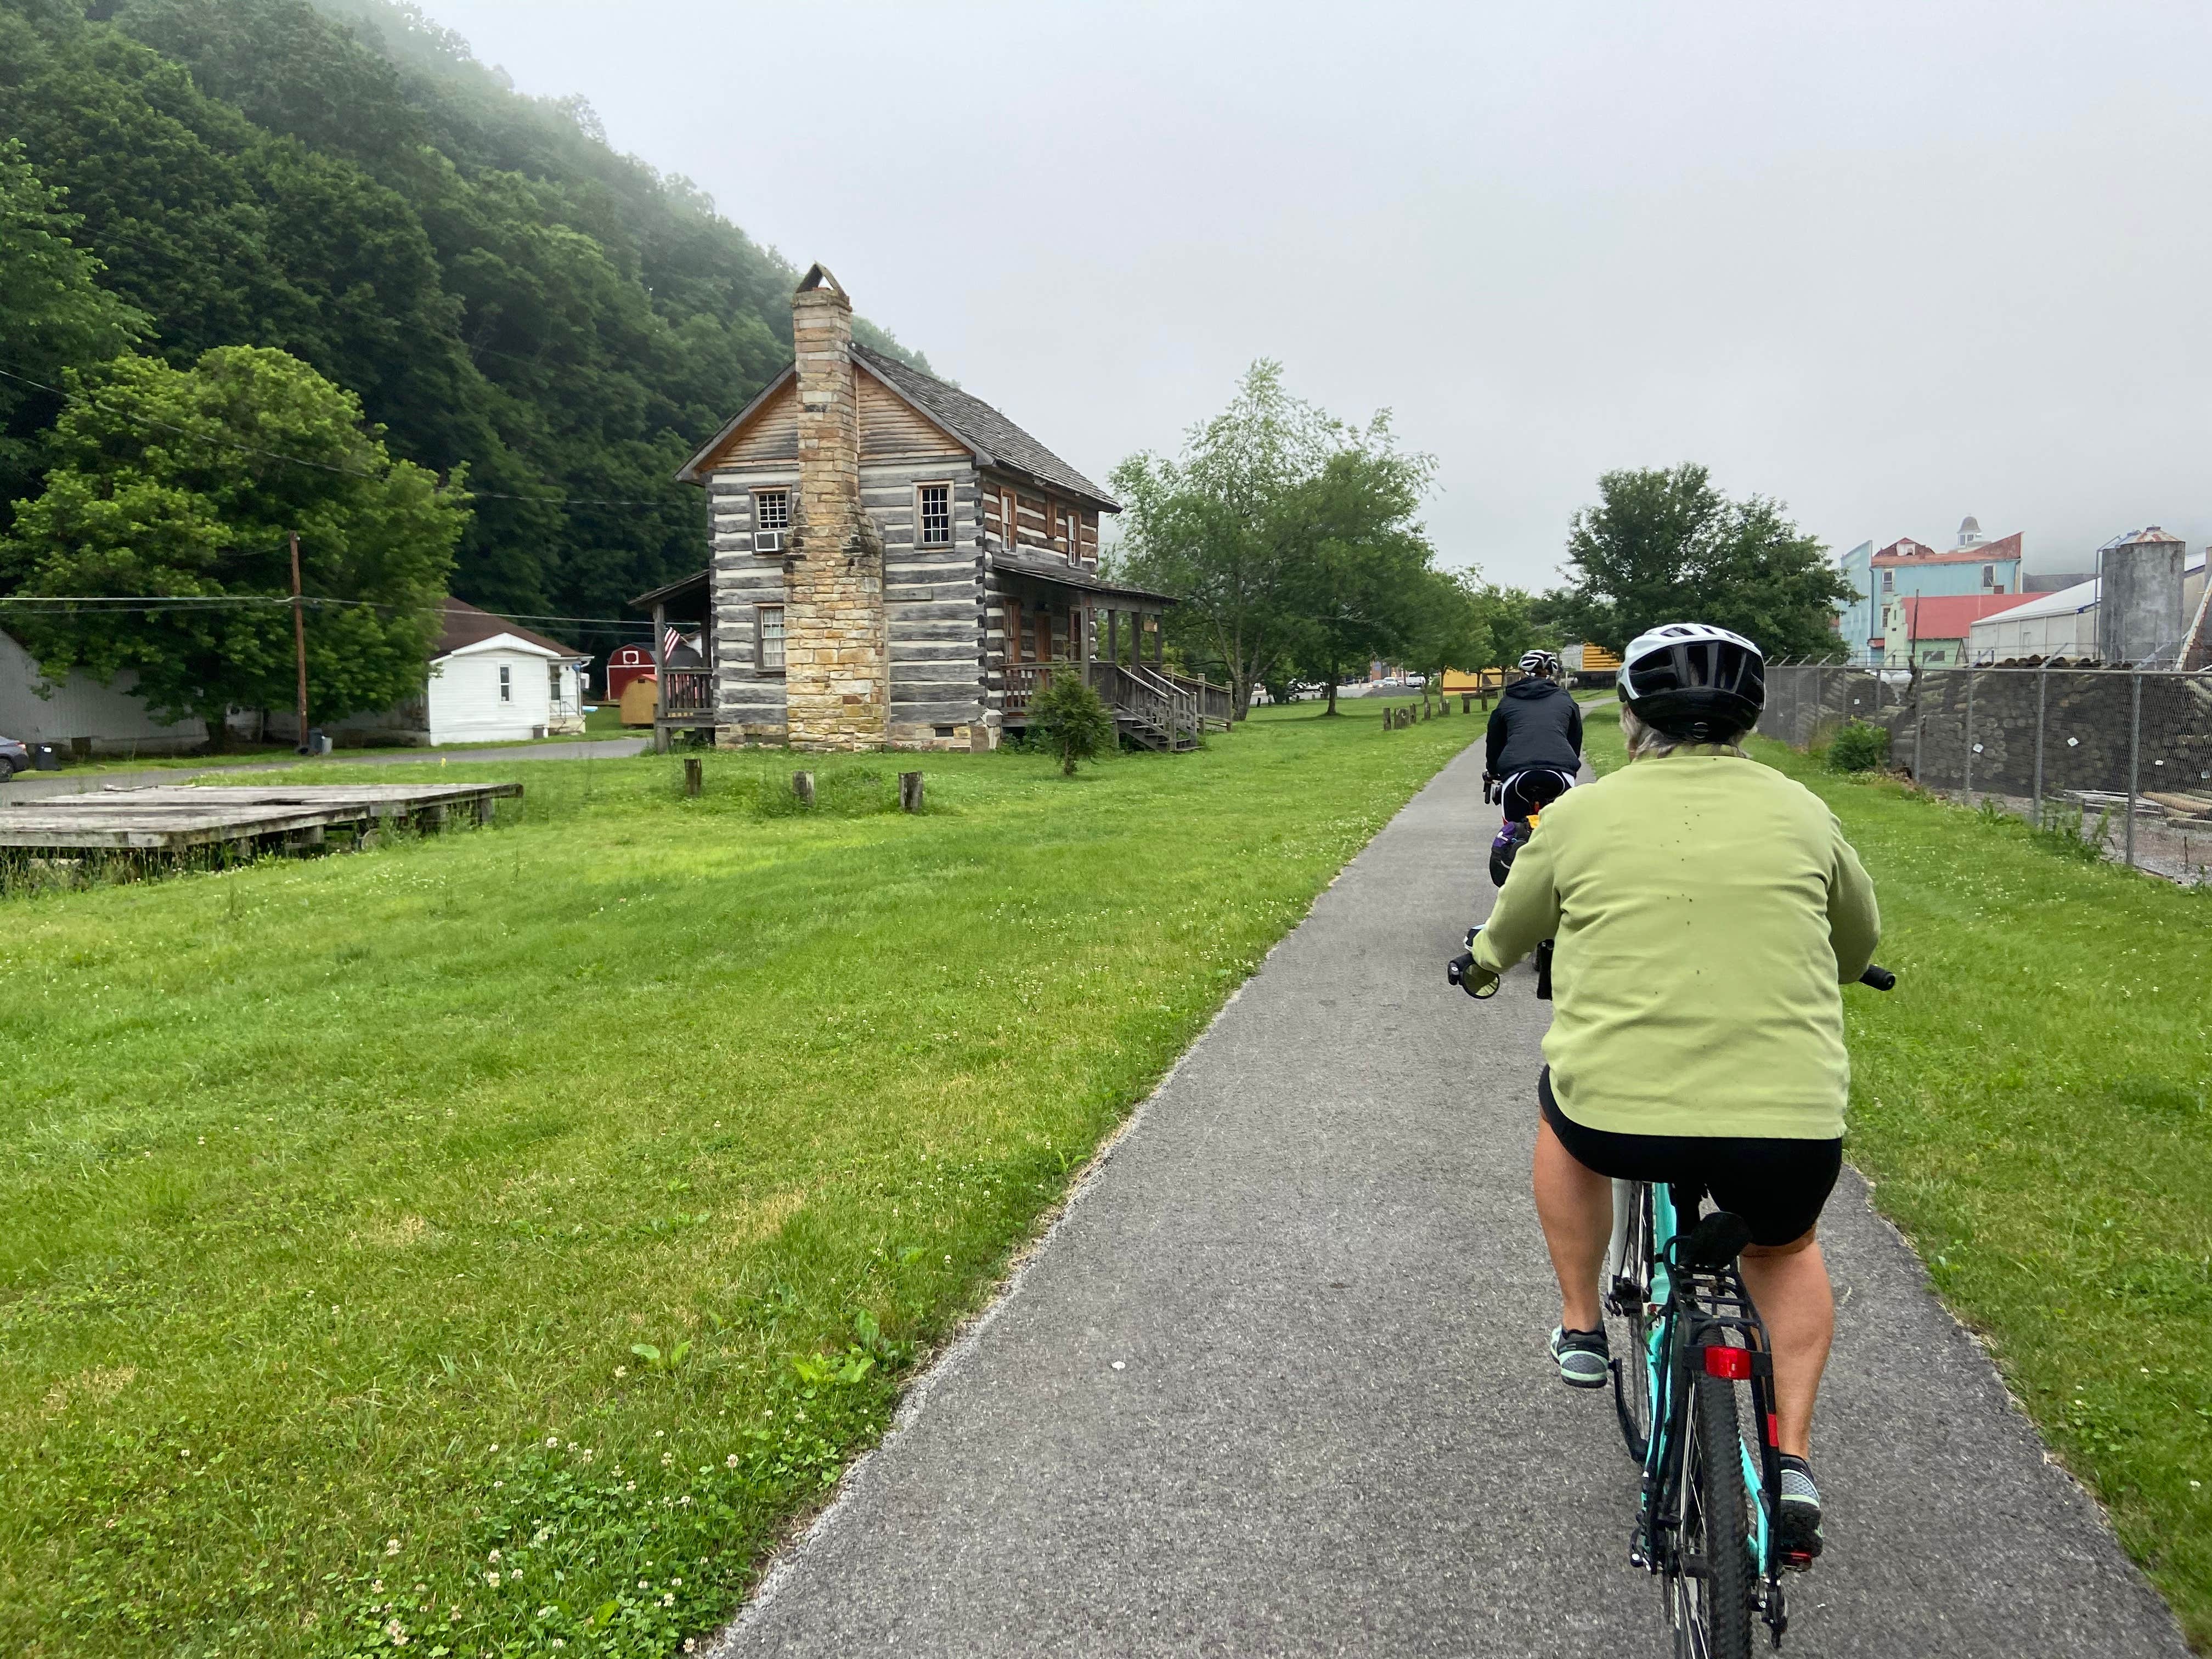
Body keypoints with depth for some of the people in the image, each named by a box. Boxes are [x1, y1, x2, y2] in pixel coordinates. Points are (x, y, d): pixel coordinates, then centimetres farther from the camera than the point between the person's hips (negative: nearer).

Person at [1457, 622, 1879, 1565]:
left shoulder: (1581, 816, 4)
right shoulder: (1801, 813, 8)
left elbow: (1508, 937, 22)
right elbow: (1860, 941, 26)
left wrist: (1481, 967, 45)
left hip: (1617, 1118, -1)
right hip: (1789, 1128, 2)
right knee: (1785, 1250, 33)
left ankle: (1582, 1328, 35)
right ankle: (1792, 1462, 21)